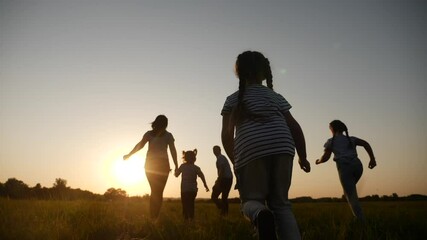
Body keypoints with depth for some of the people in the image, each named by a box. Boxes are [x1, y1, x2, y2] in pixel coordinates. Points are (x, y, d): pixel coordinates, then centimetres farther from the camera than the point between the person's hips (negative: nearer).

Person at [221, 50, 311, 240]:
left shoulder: (233, 100, 17)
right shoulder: (275, 96, 21)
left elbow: (227, 135, 7)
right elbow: (294, 127, 14)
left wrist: (235, 161, 18)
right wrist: (303, 157, 22)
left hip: (250, 151, -2)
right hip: (282, 148, 2)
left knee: (251, 200, 11)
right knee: (280, 204, 14)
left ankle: (261, 216, -25)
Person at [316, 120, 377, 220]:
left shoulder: (331, 141, 14)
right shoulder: (351, 139, 24)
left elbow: (326, 157, 7)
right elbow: (366, 144, 9)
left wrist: (319, 161, 27)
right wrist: (372, 159, 5)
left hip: (345, 167, -4)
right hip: (357, 165, 4)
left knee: (351, 196, -1)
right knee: (349, 191, 27)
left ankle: (362, 221, -10)